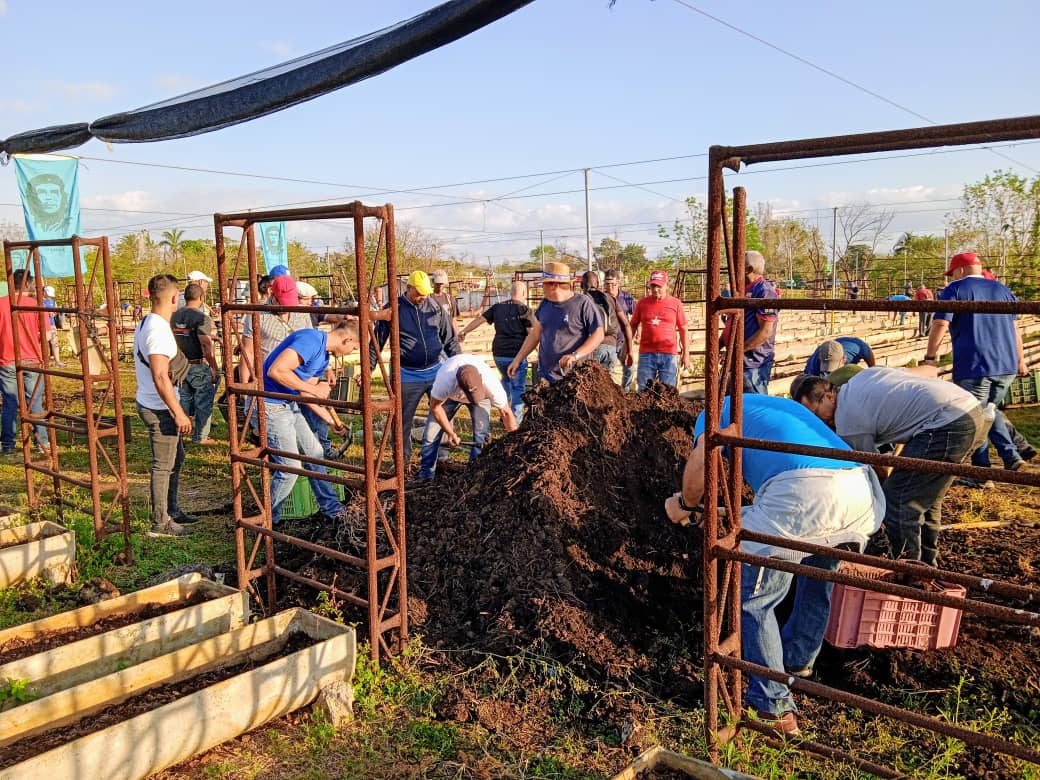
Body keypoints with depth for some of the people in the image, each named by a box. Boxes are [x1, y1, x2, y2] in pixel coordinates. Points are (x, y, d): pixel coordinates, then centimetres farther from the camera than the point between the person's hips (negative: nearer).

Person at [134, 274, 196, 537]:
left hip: (151, 404, 10)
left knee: (176, 457, 22)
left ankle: (171, 511, 34)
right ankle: (160, 523, 11)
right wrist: (179, 413, -23)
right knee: (163, 466, 0)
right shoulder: (159, 330, -22)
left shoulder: (145, 324, 10)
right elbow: (160, 378, -26)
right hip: (159, 409, -10)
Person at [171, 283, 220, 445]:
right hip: (198, 366, -7)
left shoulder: (174, 316, 5)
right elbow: (206, 345, -22)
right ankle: (200, 437, 8)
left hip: (181, 365, 7)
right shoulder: (201, 318, -17)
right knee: (203, 401, 4)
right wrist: (214, 368, -16)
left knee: (185, 398, 19)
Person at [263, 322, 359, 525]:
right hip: (270, 407, -10)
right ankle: (267, 522, 12)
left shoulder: (323, 355, 11)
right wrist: (314, 389, -23)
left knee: (313, 452, 16)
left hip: (290, 406, 10)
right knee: (290, 467, -7)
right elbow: (276, 371, -31)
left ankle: (332, 509, 29)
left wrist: (331, 420, 20)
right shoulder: (311, 340, -21)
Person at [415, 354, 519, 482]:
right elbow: (435, 406, -23)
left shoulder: (491, 383, -42)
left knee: (482, 433, -17)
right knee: (431, 432, -5)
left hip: (482, 395, 0)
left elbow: (506, 412, -27)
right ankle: (425, 474, 10)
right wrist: (450, 432, -17)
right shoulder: (445, 381, -44)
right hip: (449, 395, 0)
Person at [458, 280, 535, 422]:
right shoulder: (525, 310, -8)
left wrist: (464, 332, 16)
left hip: (498, 354, 5)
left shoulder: (498, 307, 6)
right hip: (516, 355, -5)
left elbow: (479, 319, 8)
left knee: (506, 380, 29)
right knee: (518, 389, 3)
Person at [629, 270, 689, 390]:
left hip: (668, 354, -1)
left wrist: (686, 354, 2)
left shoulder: (676, 303, 3)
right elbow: (633, 326, 13)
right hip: (646, 354, 1)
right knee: (644, 391, 4)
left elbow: (683, 330, 6)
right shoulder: (642, 303, 5)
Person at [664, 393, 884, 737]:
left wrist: (685, 504, 23)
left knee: (754, 598, 11)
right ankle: (798, 662, 51)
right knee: (818, 579, 33)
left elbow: (699, 468, 2)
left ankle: (775, 709, 15)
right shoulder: (782, 404, 40)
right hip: (866, 492, 7)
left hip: (802, 491, -7)